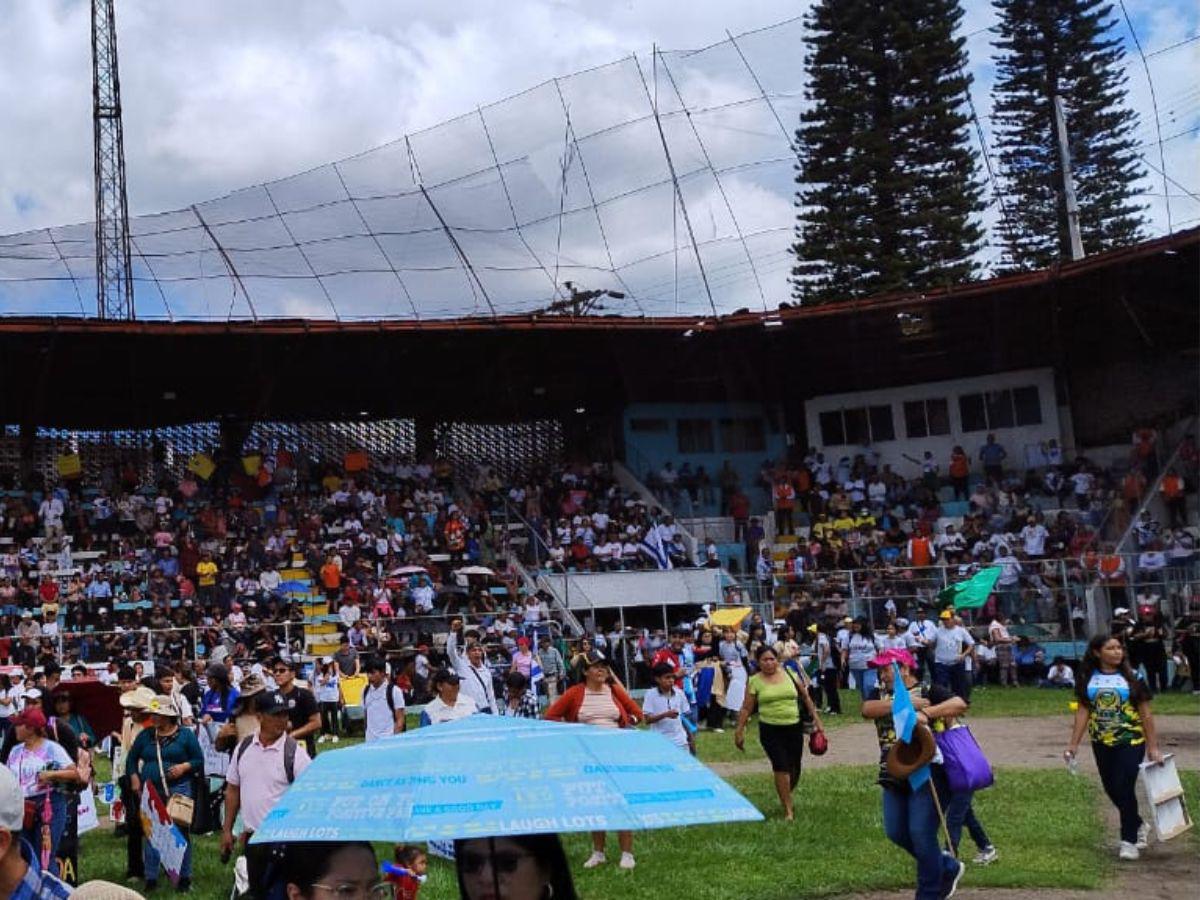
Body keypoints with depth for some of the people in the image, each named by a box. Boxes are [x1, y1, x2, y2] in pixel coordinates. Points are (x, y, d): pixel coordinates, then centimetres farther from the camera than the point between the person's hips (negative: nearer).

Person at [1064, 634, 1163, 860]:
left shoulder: (1132, 677, -4)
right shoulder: (1088, 678, 1)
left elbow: (1145, 713, -2)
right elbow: (1083, 711, 2)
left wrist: (1153, 747, -5)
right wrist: (1074, 744, -3)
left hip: (1131, 742, -3)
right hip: (1101, 744, 3)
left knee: (1124, 789, -9)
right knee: (1112, 790, 11)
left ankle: (1129, 840, 6)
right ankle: (1139, 826, 36)